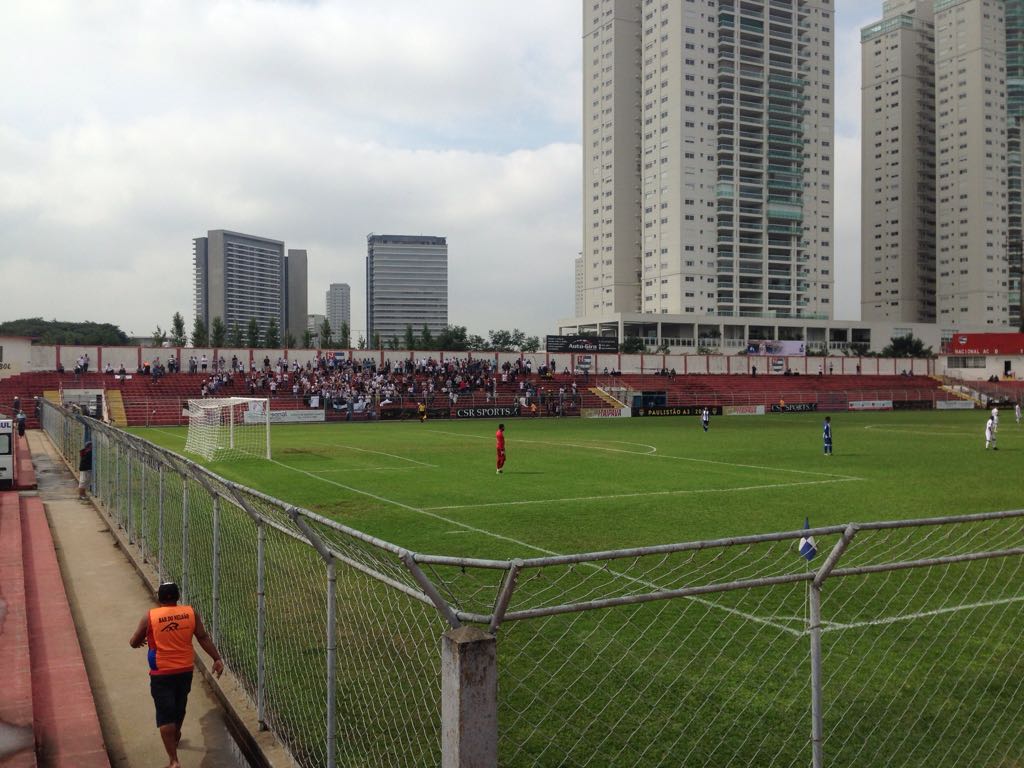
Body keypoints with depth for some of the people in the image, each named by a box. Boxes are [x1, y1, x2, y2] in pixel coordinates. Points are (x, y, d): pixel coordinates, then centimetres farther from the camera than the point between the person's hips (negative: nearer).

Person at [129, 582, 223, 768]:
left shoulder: (150, 617, -10)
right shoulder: (190, 612, -5)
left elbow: (134, 643, 1)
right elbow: (203, 637, -7)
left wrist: (138, 641, 23)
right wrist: (216, 658, -3)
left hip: (161, 674, -3)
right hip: (185, 670, 4)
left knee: (165, 715, 1)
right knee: (179, 708, 26)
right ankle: (175, 737, 51)